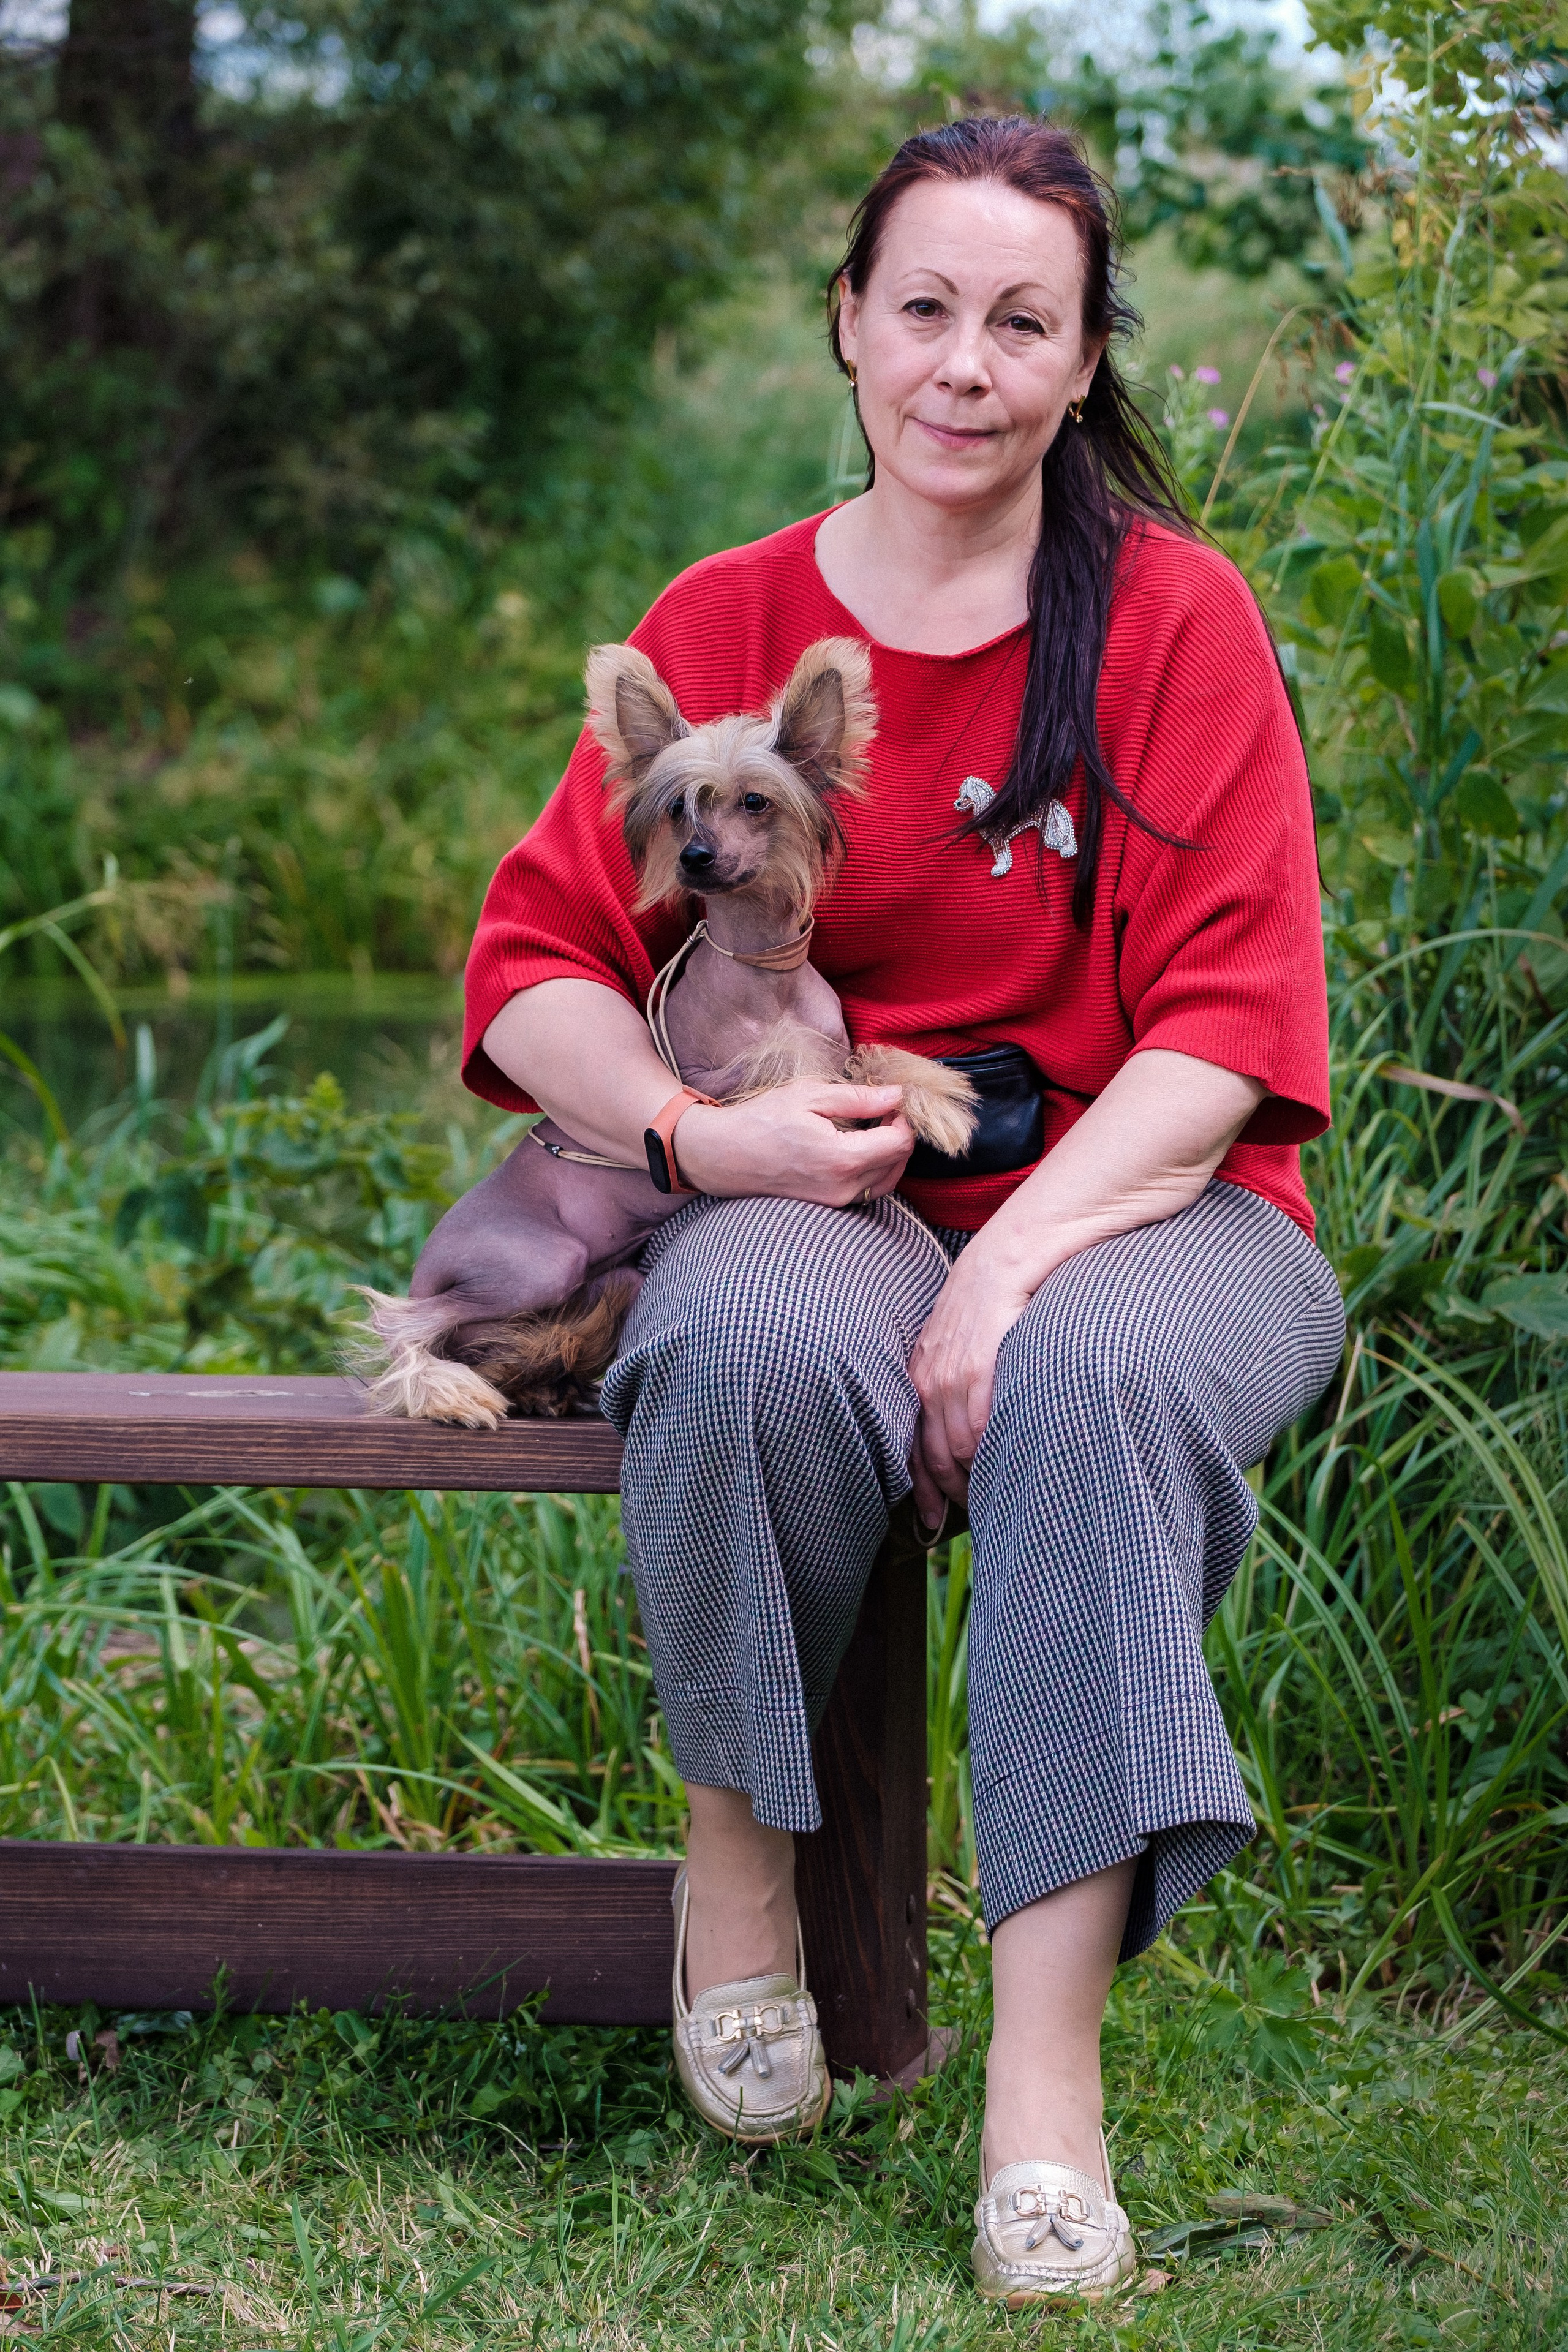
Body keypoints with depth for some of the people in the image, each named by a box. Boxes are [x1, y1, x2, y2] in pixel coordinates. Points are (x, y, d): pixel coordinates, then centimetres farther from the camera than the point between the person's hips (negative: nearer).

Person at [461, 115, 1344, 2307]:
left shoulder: (1177, 615, 0)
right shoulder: (725, 623, 6)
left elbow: (1230, 1027, -8)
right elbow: (535, 966, 6)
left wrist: (1016, 1259, -23)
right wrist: (694, 1128, -15)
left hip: (1136, 1198, -1)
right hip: (817, 1196, 1)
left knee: (1098, 1376, -36)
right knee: (759, 1343, -35)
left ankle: (1047, 2074, -33)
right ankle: (735, 1852, -8)